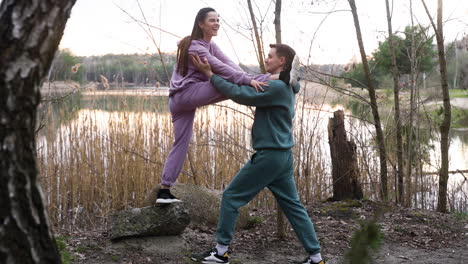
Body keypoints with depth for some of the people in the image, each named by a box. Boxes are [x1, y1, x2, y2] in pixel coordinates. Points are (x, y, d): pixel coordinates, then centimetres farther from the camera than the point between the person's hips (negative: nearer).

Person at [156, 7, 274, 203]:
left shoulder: (211, 46, 16)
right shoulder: (194, 46, -12)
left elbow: (230, 64, 0)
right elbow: (220, 68, -26)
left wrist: (249, 80, -14)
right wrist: (248, 80, -33)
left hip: (179, 100, 9)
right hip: (186, 93, -9)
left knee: (181, 143, 8)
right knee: (231, 83, -23)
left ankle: (164, 191, 11)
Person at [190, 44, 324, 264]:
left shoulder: (277, 87, -17)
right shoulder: (286, 87, 14)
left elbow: (240, 95, -20)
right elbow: (250, 93, 16)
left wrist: (209, 74, -16)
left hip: (269, 155, -9)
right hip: (283, 156, 9)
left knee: (231, 197, 1)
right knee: (293, 205, 13)